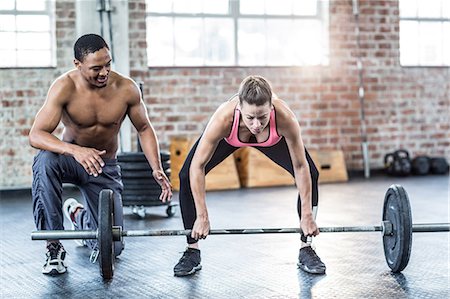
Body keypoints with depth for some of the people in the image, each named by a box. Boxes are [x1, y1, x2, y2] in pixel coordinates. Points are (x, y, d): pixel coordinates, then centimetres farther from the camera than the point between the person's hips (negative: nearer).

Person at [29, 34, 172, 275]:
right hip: (70, 157, -2)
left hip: (105, 167, 2)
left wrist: (157, 169, -16)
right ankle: (53, 246, -25)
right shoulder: (65, 87, -23)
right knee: (45, 161, -40)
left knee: (112, 248, -3)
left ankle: (78, 215, 34)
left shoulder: (127, 89, -17)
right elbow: (36, 135, -30)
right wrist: (75, 151, -48)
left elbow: (144, 129, -1)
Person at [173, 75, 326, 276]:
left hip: (272, 139, 1)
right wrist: (202, 216, -31)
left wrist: (306, 215, -24)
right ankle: (192, 252, -1)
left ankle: (306, 250, 4)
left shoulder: (285, 118, -42)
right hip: (229, 138, -1)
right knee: (187, 176, -15)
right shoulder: (223, 118, -44)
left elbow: (300, 167, -28)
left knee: (310, 175, -12)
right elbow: (197, 166, -33)